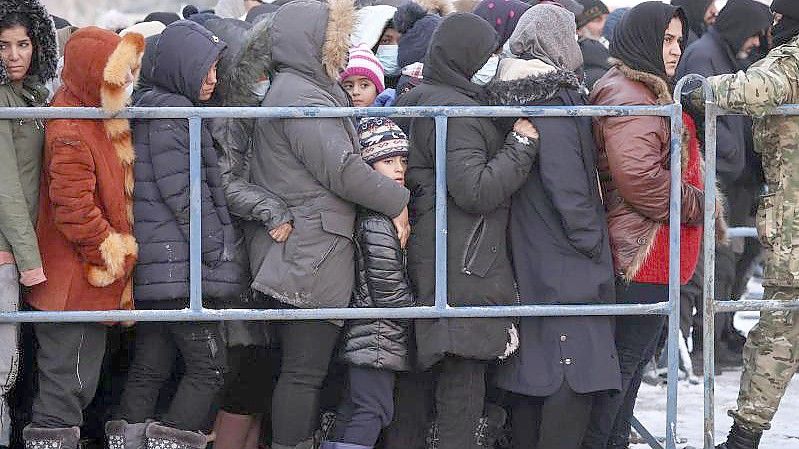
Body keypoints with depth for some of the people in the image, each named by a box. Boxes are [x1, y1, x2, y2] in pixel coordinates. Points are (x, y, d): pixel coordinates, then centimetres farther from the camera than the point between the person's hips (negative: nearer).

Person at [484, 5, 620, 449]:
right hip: (563, 263, -9)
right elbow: (568, 187, -19)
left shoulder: (513, 95, 12)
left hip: (525, 261, 9)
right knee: (574, 377, -9)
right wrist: (593, 246, -11)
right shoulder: (555, 100, -15)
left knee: (532, 374, 14)